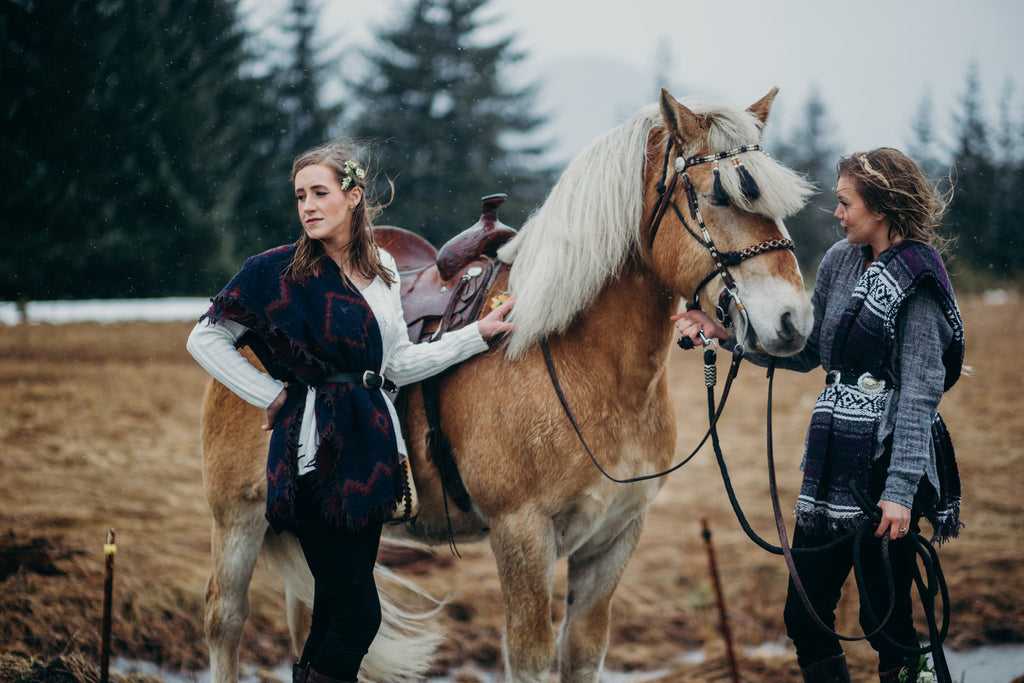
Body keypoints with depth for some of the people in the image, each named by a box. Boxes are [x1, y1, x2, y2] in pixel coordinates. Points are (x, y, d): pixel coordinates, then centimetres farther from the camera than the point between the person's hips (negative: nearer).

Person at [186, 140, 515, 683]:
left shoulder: (381, 269, 10)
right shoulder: (278, 272, -7)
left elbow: (398, 364, 14)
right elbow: (204, 340, -3)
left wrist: (479, 334, 9)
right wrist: (271, 394, -6)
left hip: (372, 448, 6)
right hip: (318, 453, -6)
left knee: (339, 603, 12)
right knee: (359, 613, -8)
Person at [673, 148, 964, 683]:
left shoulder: (916, 279, -12)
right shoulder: (841, 262, 10)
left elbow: (921, 389, -16)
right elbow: (805, 352, 19)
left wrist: (901, 488, -22)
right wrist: (726, 331, 8)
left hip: (886, 460, -7)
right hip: (832, 461, 7)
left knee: (885, 619, 0)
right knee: (804, 616, 9)